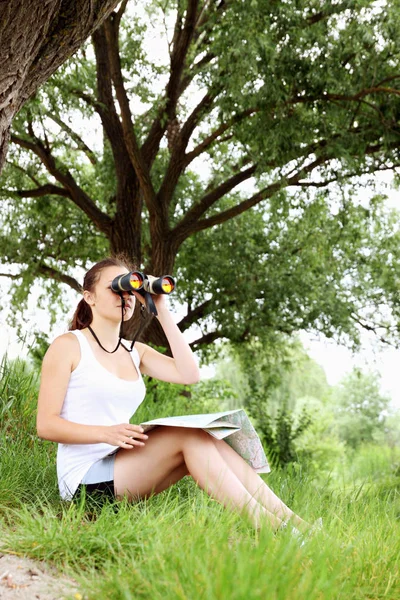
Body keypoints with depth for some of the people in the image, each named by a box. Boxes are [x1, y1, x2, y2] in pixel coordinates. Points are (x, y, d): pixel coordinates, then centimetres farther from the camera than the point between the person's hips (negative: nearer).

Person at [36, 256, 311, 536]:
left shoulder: (135, 352, 15)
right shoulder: (68, 345, -1)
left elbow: (189, 374, -3)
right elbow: (46, 424, -8)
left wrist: (162, 310, -1)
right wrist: (106, 433, -24)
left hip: (123, 470, 6)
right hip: (84, 479, -6)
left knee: (208, 441, -16)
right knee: (189, 434, -23)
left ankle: (285, 518, -19)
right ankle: (265, 525, -26)